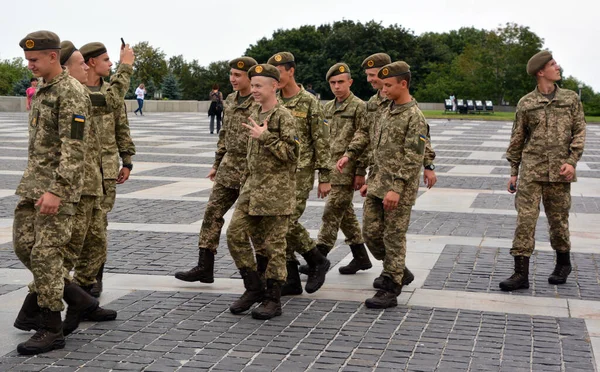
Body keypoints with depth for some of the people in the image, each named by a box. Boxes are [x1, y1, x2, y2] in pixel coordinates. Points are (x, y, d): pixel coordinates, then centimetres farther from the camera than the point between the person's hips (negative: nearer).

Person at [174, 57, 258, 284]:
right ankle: (205, 267, 9)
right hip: (229, 167, 8)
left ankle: (264, 270, 18)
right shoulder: (230, 101, 11)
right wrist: (217, 164, 19)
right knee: (213, 212, 4)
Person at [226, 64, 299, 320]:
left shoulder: (283, 116, -11)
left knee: (274, 245, -1)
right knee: (235, 233, 3)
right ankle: (254, 288, 16)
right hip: (252, 187, 8)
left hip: (276, 191, -8)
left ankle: (273, 299, 9)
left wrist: (265, 137, -20)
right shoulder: (255, 115, 14)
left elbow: (291, 153, -17)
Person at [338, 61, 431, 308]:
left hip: (400, 186, -8)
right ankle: (395, 270, 30)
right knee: (370, 231, 9)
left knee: (393, 238, -1)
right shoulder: (387, 110, 11)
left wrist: (397, 188, -24)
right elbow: (366, 132, 23)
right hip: (378, 181, 8)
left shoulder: (415, 117, -15)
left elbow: (413, 159, -20)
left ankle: (390, 291, 6)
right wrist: (349, 154, 11)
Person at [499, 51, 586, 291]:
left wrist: (572, 161, -8)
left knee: (558, 219, 9)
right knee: (525, 219, -6)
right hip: (531, 170, -1)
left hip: (558, 172, 1)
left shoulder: (571, 99, 8)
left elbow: (579, 131, 4)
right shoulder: (526, 104, 5)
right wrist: (513, 172, 9)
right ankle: (521, 273, -3)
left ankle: (563, 263, 32)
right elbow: (517, 140, 10)